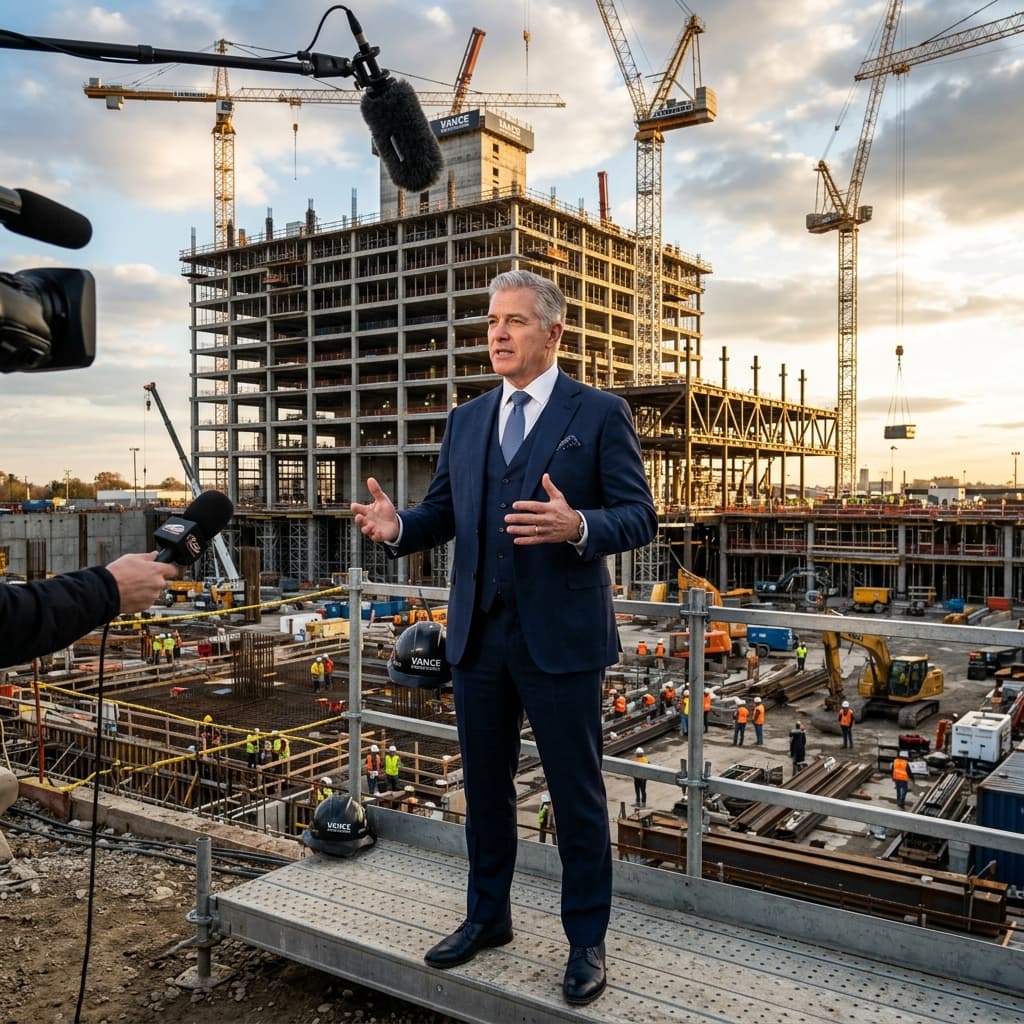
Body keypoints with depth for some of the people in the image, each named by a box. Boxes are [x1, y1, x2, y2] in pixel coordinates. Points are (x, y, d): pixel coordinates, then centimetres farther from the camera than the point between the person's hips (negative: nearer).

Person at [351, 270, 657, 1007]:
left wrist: (576, 527, -29)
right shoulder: (466, 420, 11)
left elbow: (640, 518, -9)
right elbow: (443, 511, 9)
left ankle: (587, 941, 26)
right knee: (485, 785, 18)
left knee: (577, 794, 7)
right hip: (479, 634, 5)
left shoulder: (600, 414, -5)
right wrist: (398, 525, -12)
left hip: (560, 635, -5)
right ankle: (488, 916, 38)